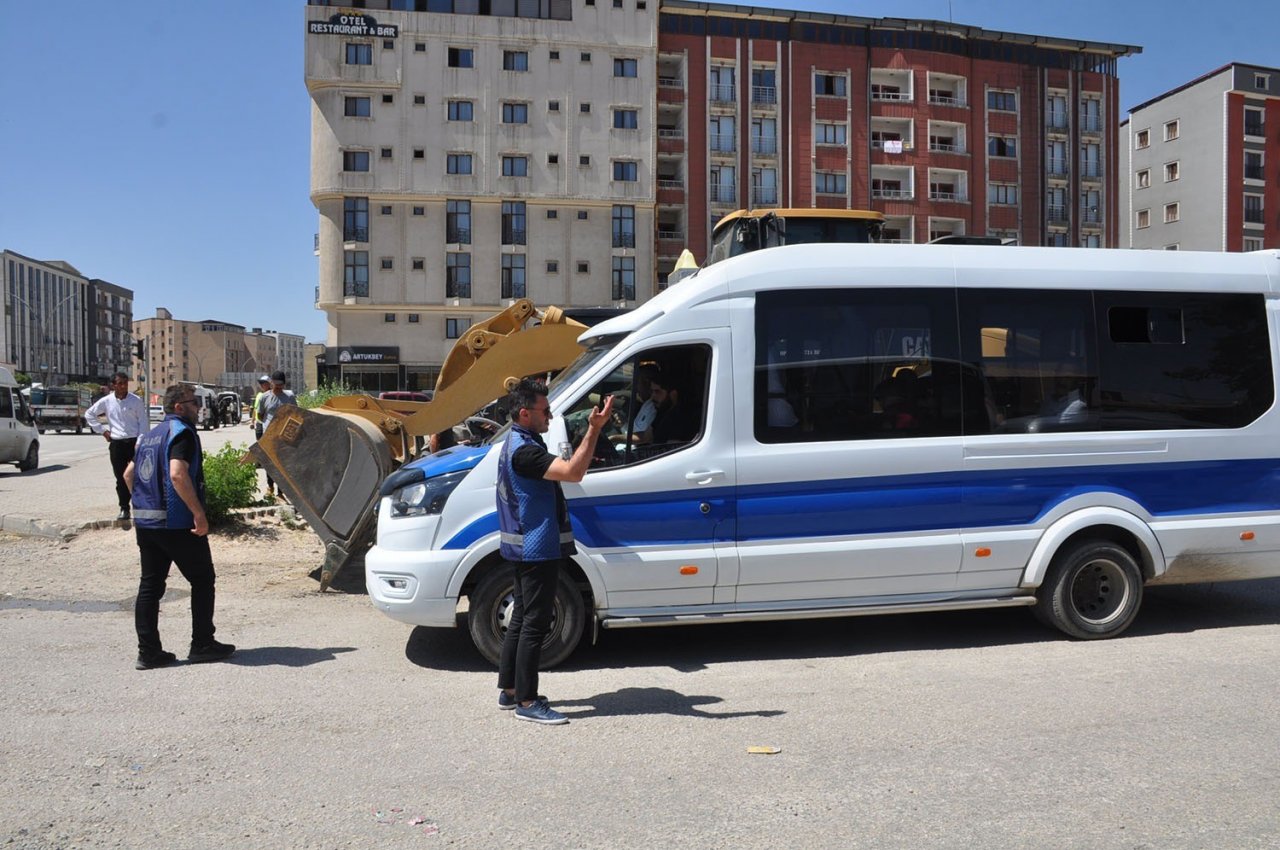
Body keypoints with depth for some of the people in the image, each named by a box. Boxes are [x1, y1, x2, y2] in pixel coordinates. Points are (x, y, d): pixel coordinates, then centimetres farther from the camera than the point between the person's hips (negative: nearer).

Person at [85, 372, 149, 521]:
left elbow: (143, 422, 0)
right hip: (116, 443, 2)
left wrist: (140, 442, -9)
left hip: (134, 442, -2)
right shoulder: (106, 401, 5)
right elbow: (89, 414, 18)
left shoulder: (136, 401, 0)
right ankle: (124, 508, 13)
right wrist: (102, 430, 9)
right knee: (121, 478, 5)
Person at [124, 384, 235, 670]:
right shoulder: (182, 432, -12)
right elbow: (177, 474, -25)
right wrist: (199, 513, -24)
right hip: (176, 523, -8)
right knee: (202, 580, 5)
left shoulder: (150, 435, 17)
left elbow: (129, 474, 22)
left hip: (144, 521, 8)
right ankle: (202, 645, 10)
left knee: (149, 585, 9)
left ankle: (148, 651, 11)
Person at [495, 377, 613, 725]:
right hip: (536, 550, -11)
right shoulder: (523, 450, -22)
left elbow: (564, 469, 20)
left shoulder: (517, 443, 14)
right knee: (534, 624, -4)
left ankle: (509, 690, 26)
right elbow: (572, 472, -33)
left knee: (521, 618, 17)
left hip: (526, 548, 11)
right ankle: (527, 702, 3)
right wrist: (594, 430, -37)